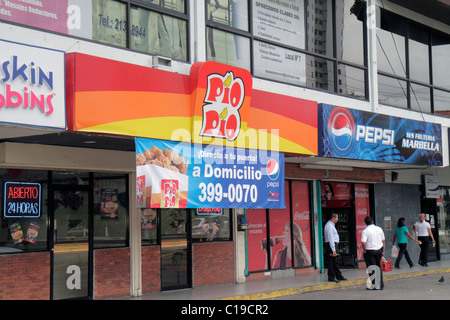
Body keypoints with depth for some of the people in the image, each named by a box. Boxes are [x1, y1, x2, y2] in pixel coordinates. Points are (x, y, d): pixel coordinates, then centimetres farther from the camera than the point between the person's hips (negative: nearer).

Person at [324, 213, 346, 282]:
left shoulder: (331, 225, 17)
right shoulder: (329, 226, -16)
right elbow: (331, 238, -21)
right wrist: (333, 250, -23)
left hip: (333, 245, 11)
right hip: (331, 245, -11)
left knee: (335, 262, 14)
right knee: (331, 262, -6)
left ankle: (339, 276, 19)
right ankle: (331, 277, -2)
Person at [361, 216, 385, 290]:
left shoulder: (365, 231, -12)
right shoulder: (379, 229, 5)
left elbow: (363, 243, -20)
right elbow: (383, 241, 10)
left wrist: (364, 250, -4)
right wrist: (383, 251, 18)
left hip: (370, 251, -5)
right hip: (379, 250, 5)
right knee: (378, 267, 17)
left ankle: (375, 285, 0)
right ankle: (381, 284, 19)